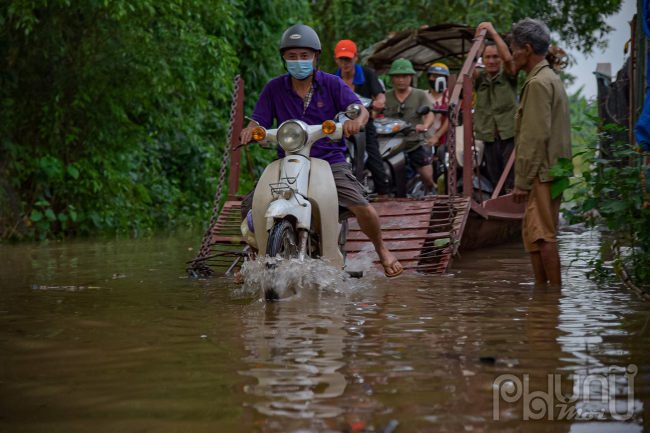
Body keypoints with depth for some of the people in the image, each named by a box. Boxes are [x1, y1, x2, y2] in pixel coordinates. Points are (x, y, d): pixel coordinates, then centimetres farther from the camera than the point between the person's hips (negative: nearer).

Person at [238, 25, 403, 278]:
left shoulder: (331, 84, 2)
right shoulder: (274, 88, 7)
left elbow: (361, 110, -9)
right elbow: (259, 121, 2)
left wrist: (356, 120, -34)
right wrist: (250, 131, -23)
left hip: (330, 162, -2)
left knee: (364, 209, -21)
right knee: (249, 208, -16)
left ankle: (381, 250, 12)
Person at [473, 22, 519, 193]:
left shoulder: (507, 75, 1)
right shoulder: (480, 78, 10)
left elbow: (508, 58, -18)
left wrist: (493, 32, -15)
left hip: (510, 136, -4)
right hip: (490, 138, 4)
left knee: (512, 185, -10)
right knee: (495, 183, 9)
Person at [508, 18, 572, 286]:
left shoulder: (538, 83, -14)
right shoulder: (550, 79, 19)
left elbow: (535, 136, -20)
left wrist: (522, 181, -18)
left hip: (543, 174, -11)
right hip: (550, 172, 11)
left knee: (543, 237, -11)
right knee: (532, 234, 14)